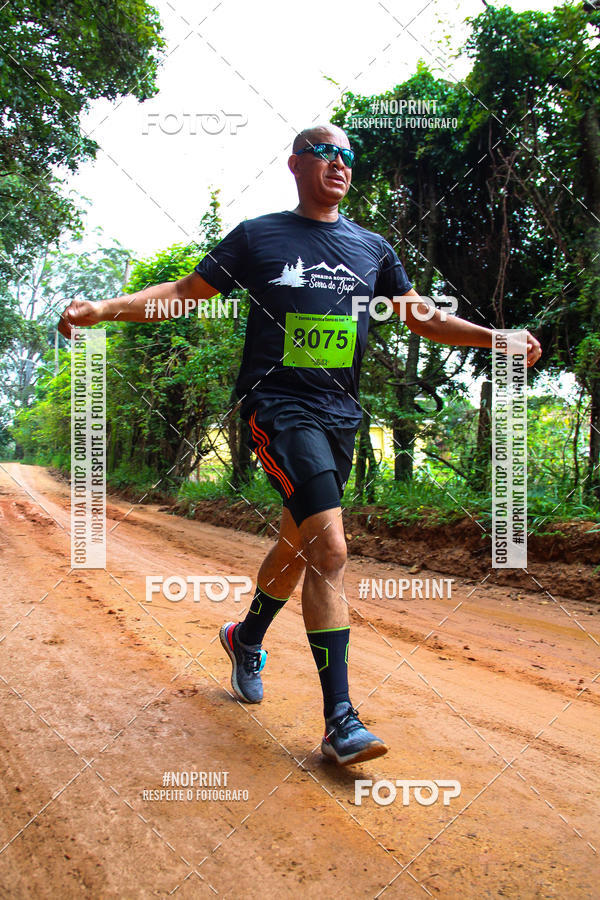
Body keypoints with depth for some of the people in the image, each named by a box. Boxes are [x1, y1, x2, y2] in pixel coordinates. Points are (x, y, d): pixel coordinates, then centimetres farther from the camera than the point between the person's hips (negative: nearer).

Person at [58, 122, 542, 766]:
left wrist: (495, 338, 2)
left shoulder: (372, 248, 15)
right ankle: (340, 720, -11)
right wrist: (102, 308, -5)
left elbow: (422, 317, 16)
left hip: (340, 415, 6)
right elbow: (188, 292, 7)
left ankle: (247, 638, 43)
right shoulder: (257, 235, 4)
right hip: (279, 405, -5)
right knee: (330, 549, -19)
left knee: (300, 543, 16)